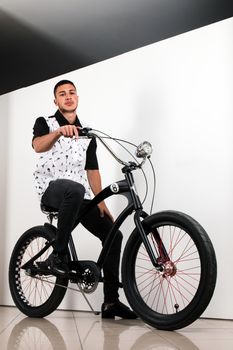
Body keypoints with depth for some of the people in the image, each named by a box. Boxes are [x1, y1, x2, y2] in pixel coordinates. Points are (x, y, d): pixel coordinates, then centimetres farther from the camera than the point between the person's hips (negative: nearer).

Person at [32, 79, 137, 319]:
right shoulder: (45, 123, 4)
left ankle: (111, 302, 2)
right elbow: (38, 145, -20)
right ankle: (57, 255, -27)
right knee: (75, 190, -41)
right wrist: (59, 131, -41)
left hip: (80, 197, 6)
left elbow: (92, 170, 15)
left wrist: (101, 202, 5)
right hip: (51, 189, -6)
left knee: (113, 235, -6)